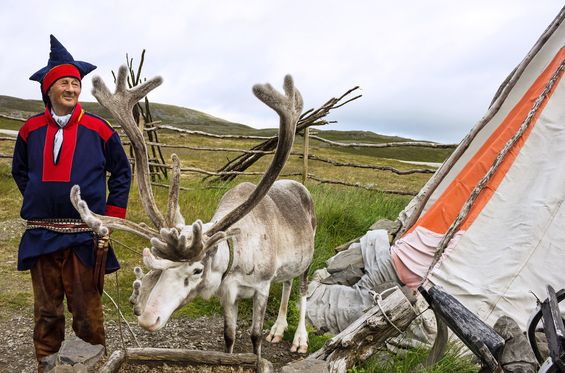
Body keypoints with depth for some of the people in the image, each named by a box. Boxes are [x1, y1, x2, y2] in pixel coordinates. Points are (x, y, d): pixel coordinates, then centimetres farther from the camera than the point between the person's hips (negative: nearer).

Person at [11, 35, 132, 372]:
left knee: (87, 313, 4)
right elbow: (20, 171, 21)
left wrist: (112, 216, 0)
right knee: (47, 313, 13)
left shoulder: (98, 129, -2)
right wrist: (39, 202, 11)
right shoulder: (31, 130, 4)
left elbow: (122, 173, 5)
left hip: (85, 236, -2)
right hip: (41, 236, 3)